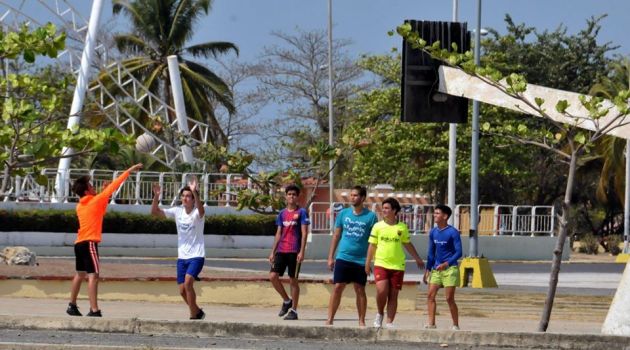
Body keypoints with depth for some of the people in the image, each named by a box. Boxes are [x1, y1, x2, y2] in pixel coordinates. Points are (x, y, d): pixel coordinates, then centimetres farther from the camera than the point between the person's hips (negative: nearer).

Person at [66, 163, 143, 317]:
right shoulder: (95, 201, -6)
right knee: (93, 275, -14)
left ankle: (72, 306, 29)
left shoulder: (80, 206, 15)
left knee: (80, 274, 21)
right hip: (89, 243, -9)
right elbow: (113, 186, -4)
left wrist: (105, 197, 22)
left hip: (79, 243, 9)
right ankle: (94, 310, -22)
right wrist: (129, 171, 1)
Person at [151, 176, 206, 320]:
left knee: (188, 281, -26)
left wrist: (194, 192, -51)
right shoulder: (177, 211, 1)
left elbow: (201, 210, -37)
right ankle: (197, 312, 29)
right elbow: (155, 212, -3)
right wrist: (156, 196, -20)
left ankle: (194, 315, -15)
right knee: (182, 290, 5)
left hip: (197, 256, -5)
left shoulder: (197, 213, -11)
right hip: (182, 256, 5)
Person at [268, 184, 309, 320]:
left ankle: (293, 310, 6)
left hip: (294, 252, -5)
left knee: (293, 280, -1)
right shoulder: (282, 213, 13)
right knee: (273, 276, -6)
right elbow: (278, 234, 16)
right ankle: (287, 301, 13)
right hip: (281, 251, 5)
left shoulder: (301, 212, -2)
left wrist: (302, 252, -16)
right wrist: (273, 252, 11)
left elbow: (304, 233, -7)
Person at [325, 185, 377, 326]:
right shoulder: (343, 214, 6)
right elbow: (336, 236, 11)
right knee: (337, 288, -3)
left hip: (361, 260, -2)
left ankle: (361, 321, 12)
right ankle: (330, 319, -1)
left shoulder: (370, 216, -1)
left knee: (360, 290, 5)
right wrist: (330, 257, 7)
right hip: (343, 258, 2)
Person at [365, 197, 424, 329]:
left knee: (393, 295, 2)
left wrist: (418, 259, 22)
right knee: (382, 290, -18)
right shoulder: (378, 226, 3)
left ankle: (389, 322, 8)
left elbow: (408, 244, 18)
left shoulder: (402, 227, 5)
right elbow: (372, 246, 7)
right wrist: (367, 264, 3)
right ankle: (380, 314, 8)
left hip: (398, 266, 1)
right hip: (381, 264, -1)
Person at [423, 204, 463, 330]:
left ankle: (456, 325, 4)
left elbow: (459, 252, -12)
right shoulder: (433, 232, 8)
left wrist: (446, 264, -22)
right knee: (430, 295, -3)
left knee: (449, 298, -5)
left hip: (449, 268, -6)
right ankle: (431, 323, -1)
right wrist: (428, 269, 12)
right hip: (436, 269, 6)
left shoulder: (453, 232, -10)